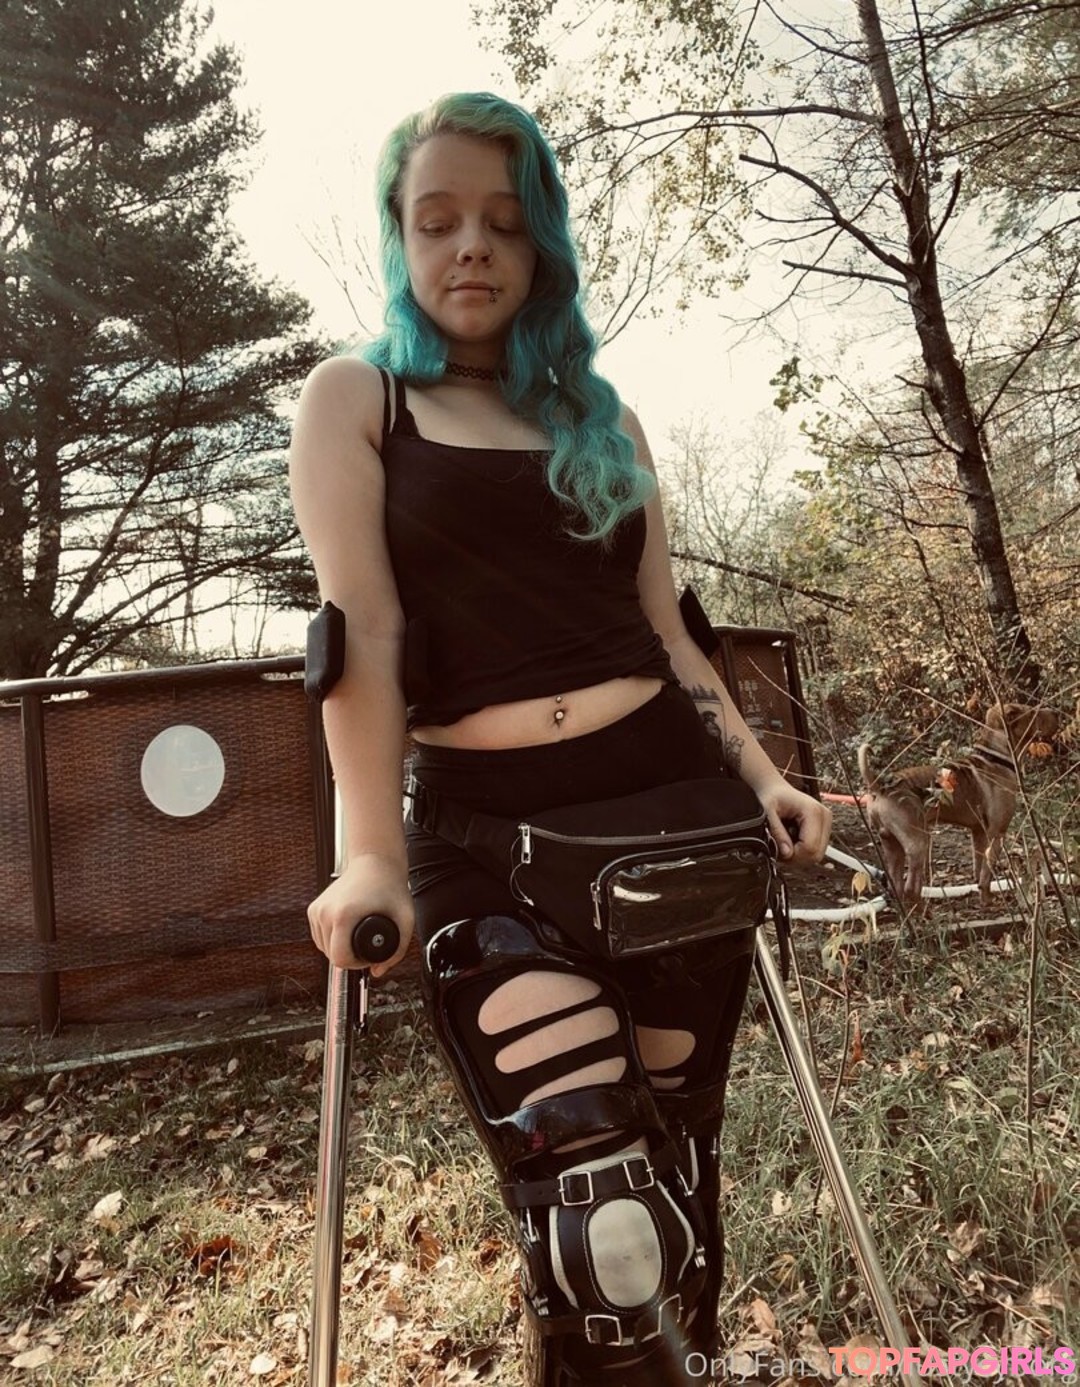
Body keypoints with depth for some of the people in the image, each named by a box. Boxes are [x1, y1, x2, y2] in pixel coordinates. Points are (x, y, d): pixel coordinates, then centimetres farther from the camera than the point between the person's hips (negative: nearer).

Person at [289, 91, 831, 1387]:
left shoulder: (602, 416, 19)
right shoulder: (356, 395, 9)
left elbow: (665, 633, 15)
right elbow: (362, 626, -5)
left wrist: (761, 775, 3)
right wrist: (373, 856, -13)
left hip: (671, 803, 4)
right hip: (485, 831, -3)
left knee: (676, 1181, 9)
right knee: (601, 1227, -15)